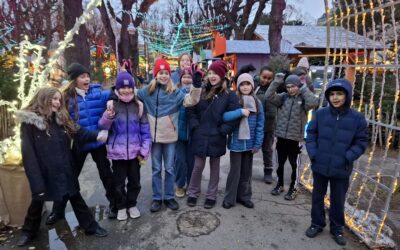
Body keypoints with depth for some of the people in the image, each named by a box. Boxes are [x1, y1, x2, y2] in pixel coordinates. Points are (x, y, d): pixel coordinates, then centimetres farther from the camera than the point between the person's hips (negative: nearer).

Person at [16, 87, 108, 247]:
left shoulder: (61, 119, 4)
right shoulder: (29, 122, -12)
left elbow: (78, 133, -1)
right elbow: (28, 154, -17)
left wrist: (97, 136, -21)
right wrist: (36, 183, -20)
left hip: (64, 170, 4)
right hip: (43, 172, -3)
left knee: (75, 198, 13)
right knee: (37, 202, 18)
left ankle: (91, 227, 26)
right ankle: (29, 232, 42)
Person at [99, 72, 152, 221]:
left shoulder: (138, 105, 0)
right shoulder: (112, 104, -6)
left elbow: (145, 130, 1)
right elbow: (102, 127, -8)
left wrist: (144, 150, -3)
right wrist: (108, 116, -29)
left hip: (135, 152, 2)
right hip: (117, 152, -2)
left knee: (134, 180, 15)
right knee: (119, 182, 12)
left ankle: (132, 204, 36)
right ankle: (121, 206, 33)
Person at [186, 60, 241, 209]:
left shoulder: (229, 95, -5)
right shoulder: (202, 91, 4)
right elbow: (191, 110, 5)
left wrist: (222, 130, -12)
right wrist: (195, 126, -5)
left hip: (216, 138, -1)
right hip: (200, 136, 2)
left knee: (214, 167, 13)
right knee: (198, 166, 9)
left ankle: (211, 196, 27)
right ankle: (193, 193, 28)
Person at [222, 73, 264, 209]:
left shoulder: (257, 102, 1)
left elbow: (260, 125, 1)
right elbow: (224, 116, -21)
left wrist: (257, 144, -4)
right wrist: (240, 111, -29)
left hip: (250, 142, 3)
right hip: (236, 142, -3)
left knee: (246, 171, 15)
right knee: (235, 170, 3)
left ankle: (244, 196, 30)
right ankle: (229, 198, 19)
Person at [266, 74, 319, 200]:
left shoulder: (303, 99, -6)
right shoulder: (283, 97, 1)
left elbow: (313, 103, -26)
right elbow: (269, 96, -11)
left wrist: (304, 88, -17)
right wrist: (276, 82, -15)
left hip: (295, 138, -3)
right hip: (281, 136, 3)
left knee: (294, 164, 10)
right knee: (280, 163, 16)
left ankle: (293, 188, 27)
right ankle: (279, 184, 34)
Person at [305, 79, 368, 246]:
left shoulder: (357, 118, -8)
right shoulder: (320, 114, -6)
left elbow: (361, 142, -2)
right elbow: (311, 135, 2)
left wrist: (348, 158, -13)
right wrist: (313, 154, -8)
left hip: (341, 169, -1)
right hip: (319, 166, 1)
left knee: (338, 200, 15)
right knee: (317, 197, 16)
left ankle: (337, 228, 36)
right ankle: (317, 224, 35)